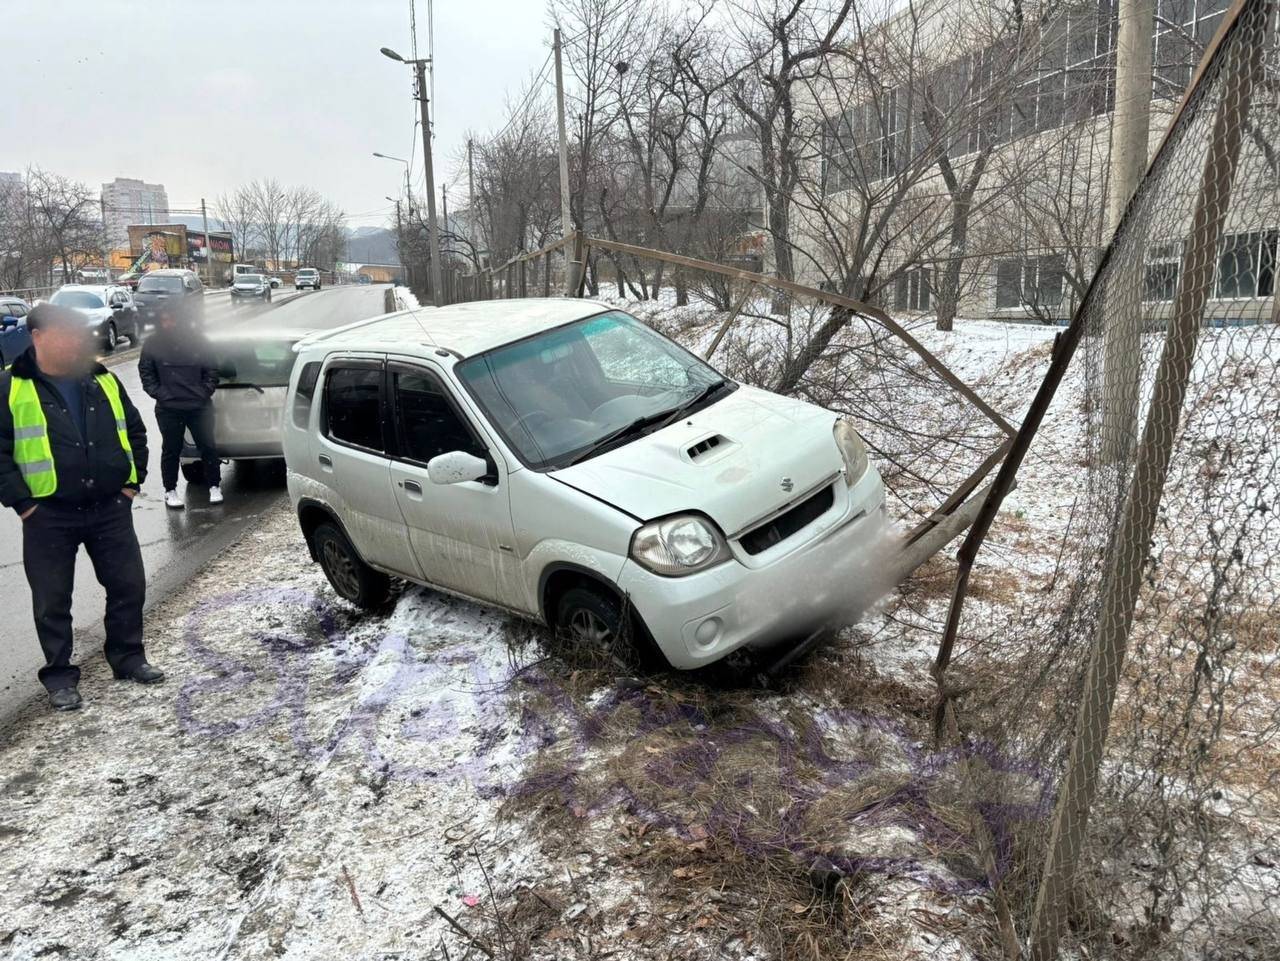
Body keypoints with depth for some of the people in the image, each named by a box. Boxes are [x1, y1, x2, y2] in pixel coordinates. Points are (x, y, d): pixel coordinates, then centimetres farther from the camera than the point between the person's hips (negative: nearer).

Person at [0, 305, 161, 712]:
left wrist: (133, 481, 7)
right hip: (48, 516, -3)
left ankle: (128, 657, 28)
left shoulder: (103, 380, 7)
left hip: (110, 508, 3)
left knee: (128, 585, 9)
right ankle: (59, 675, 23)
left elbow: (134, 430, 15)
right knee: (52, 601, 7)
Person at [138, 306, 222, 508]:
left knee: (207, 447, 5)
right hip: (168, 409, 0)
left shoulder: (198, 341, 1)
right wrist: (161, 394, -6)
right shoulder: (152, 344, 0)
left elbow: (211, 372, 7)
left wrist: (204, 392, -4)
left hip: (200, 407, 1)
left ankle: (214, 486, 20)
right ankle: (170, 491, 17)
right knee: (171, 450, 6)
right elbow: (146, 374, 6)